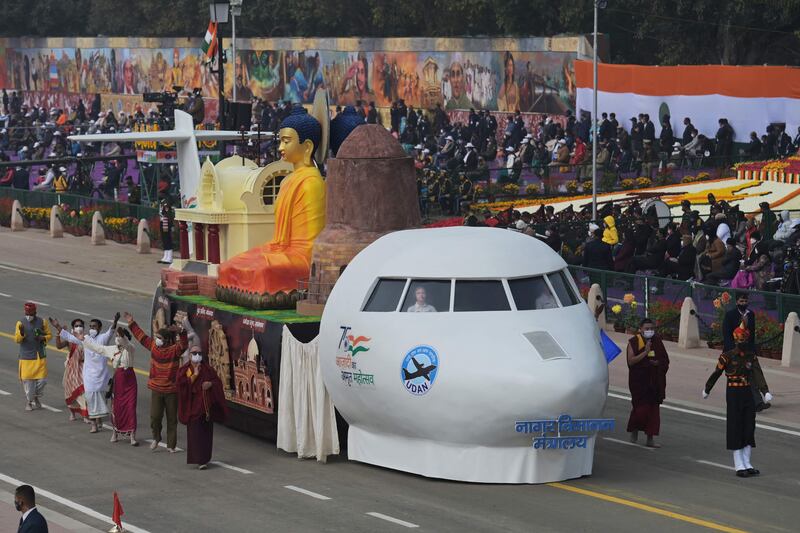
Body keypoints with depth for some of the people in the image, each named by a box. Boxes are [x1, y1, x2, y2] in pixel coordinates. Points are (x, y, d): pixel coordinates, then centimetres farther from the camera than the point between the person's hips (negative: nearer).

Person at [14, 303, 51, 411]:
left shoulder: (42, 322, 1)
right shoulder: (21, 323, -5)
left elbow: (49, 335, 10)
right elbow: (16, 339, -9)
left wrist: (43, 338, -11)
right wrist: (21, 333, -30)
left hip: (40, 356, 2)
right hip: (26, 356, -2)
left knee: (42, 379, 1)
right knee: (27, 379, 0)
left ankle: (36, 398, 25)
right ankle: (28, 401, 17)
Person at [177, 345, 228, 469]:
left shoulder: (208, 369, 11)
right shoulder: (184, 370, 4)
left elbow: (218, 382, 10)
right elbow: (182, 383, -11)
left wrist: (211, 384, -11)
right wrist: (195, 374, -16)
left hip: (206, 404, 3)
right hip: (193, 405, -3)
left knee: (207, 432, 6)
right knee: (195, 433, -10)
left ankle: (205, 458, 19)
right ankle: (199, 460, -12)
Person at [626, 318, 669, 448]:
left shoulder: (657, 341, 8)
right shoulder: (634, 342, -4)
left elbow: (665, 360, 13)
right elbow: (631, 361, -14)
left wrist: (658, 363, -8)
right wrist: (645, 352, -22)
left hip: (655, 381, 4)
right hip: (639, 380, -4)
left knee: (653, 409, 2)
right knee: (641, 407, -8)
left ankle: (650, 438, 7)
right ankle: (634, 432, 19)